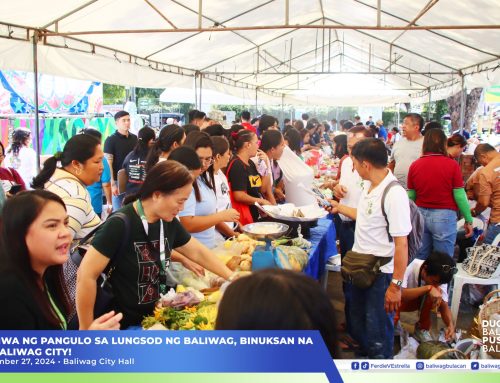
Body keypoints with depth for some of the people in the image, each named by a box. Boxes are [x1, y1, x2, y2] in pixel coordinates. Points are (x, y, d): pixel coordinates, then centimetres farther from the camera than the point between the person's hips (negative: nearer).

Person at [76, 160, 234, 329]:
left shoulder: (169, 222, -1)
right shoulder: (120, 224, -22)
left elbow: (198, 252, 12)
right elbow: (86, 275, -22)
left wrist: (232, 277, 10)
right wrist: (86, 329, -18)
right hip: (125, 324, -6)